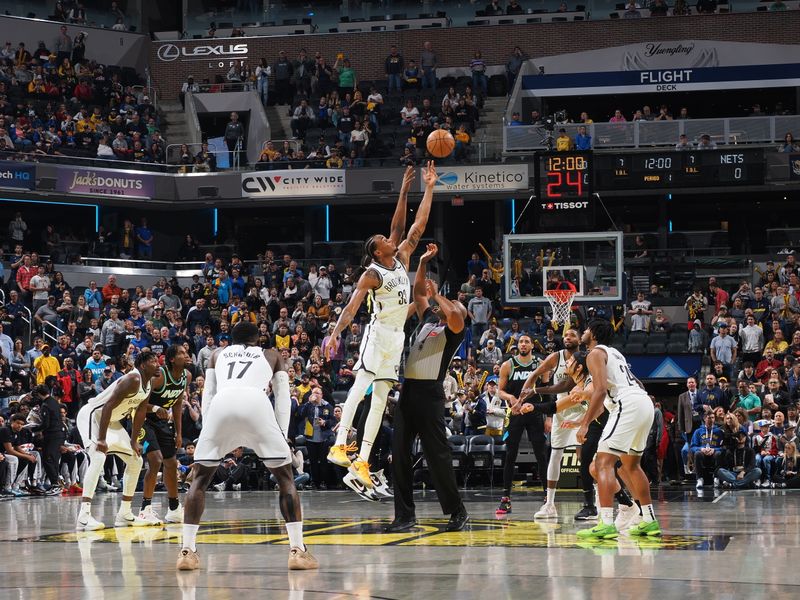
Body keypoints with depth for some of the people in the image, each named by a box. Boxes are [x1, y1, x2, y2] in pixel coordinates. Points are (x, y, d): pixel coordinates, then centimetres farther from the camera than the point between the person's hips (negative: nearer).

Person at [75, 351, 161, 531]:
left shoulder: (148, 385, 1)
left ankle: (125, 514, 18)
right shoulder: (132, 380, -28)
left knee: (135, 460, 11)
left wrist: (134, 441, 7)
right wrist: (101, 440, -33)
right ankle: (84, 516, -36)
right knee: (98, 457, -30)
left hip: (111, 421, 10)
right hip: (92, 415, -10)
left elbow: (140, 412, 11)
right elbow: (108, 406, -32)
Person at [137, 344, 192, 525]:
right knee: (156, 460, -21)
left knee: (171, 464, 12)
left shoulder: (187, 376, -4)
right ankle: (146, 510, -15)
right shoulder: (159, 375, -27)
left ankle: (174, 510, 26)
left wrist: (178, 433, 8)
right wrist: (155, 408, -41)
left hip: (164, 421, 8)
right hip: (144, 420, -8)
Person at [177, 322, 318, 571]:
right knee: (285, 477, 13)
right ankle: (298, 551, 3)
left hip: (221, 405, 1)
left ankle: (187, 551, 7)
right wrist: (282, 435, 26)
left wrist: (206, 430, 28)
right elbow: (283, 397, 26)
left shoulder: (218, 353, 35)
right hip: (256, 404, -1)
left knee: (200, 478, 18)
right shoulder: (271, 354, 33)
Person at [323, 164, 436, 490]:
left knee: (380, 398, 4)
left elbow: (416, 227, 9)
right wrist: (335, 333, -33)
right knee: (362, 383, -22)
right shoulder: (372, 275, -9)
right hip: (378, 332, -7)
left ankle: (362, 461, 2)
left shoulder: (402, 259, 11)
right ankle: (339, 444, -33)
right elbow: (352, 306, -19)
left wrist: (429, 189, 7)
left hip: (397, 337, 7)